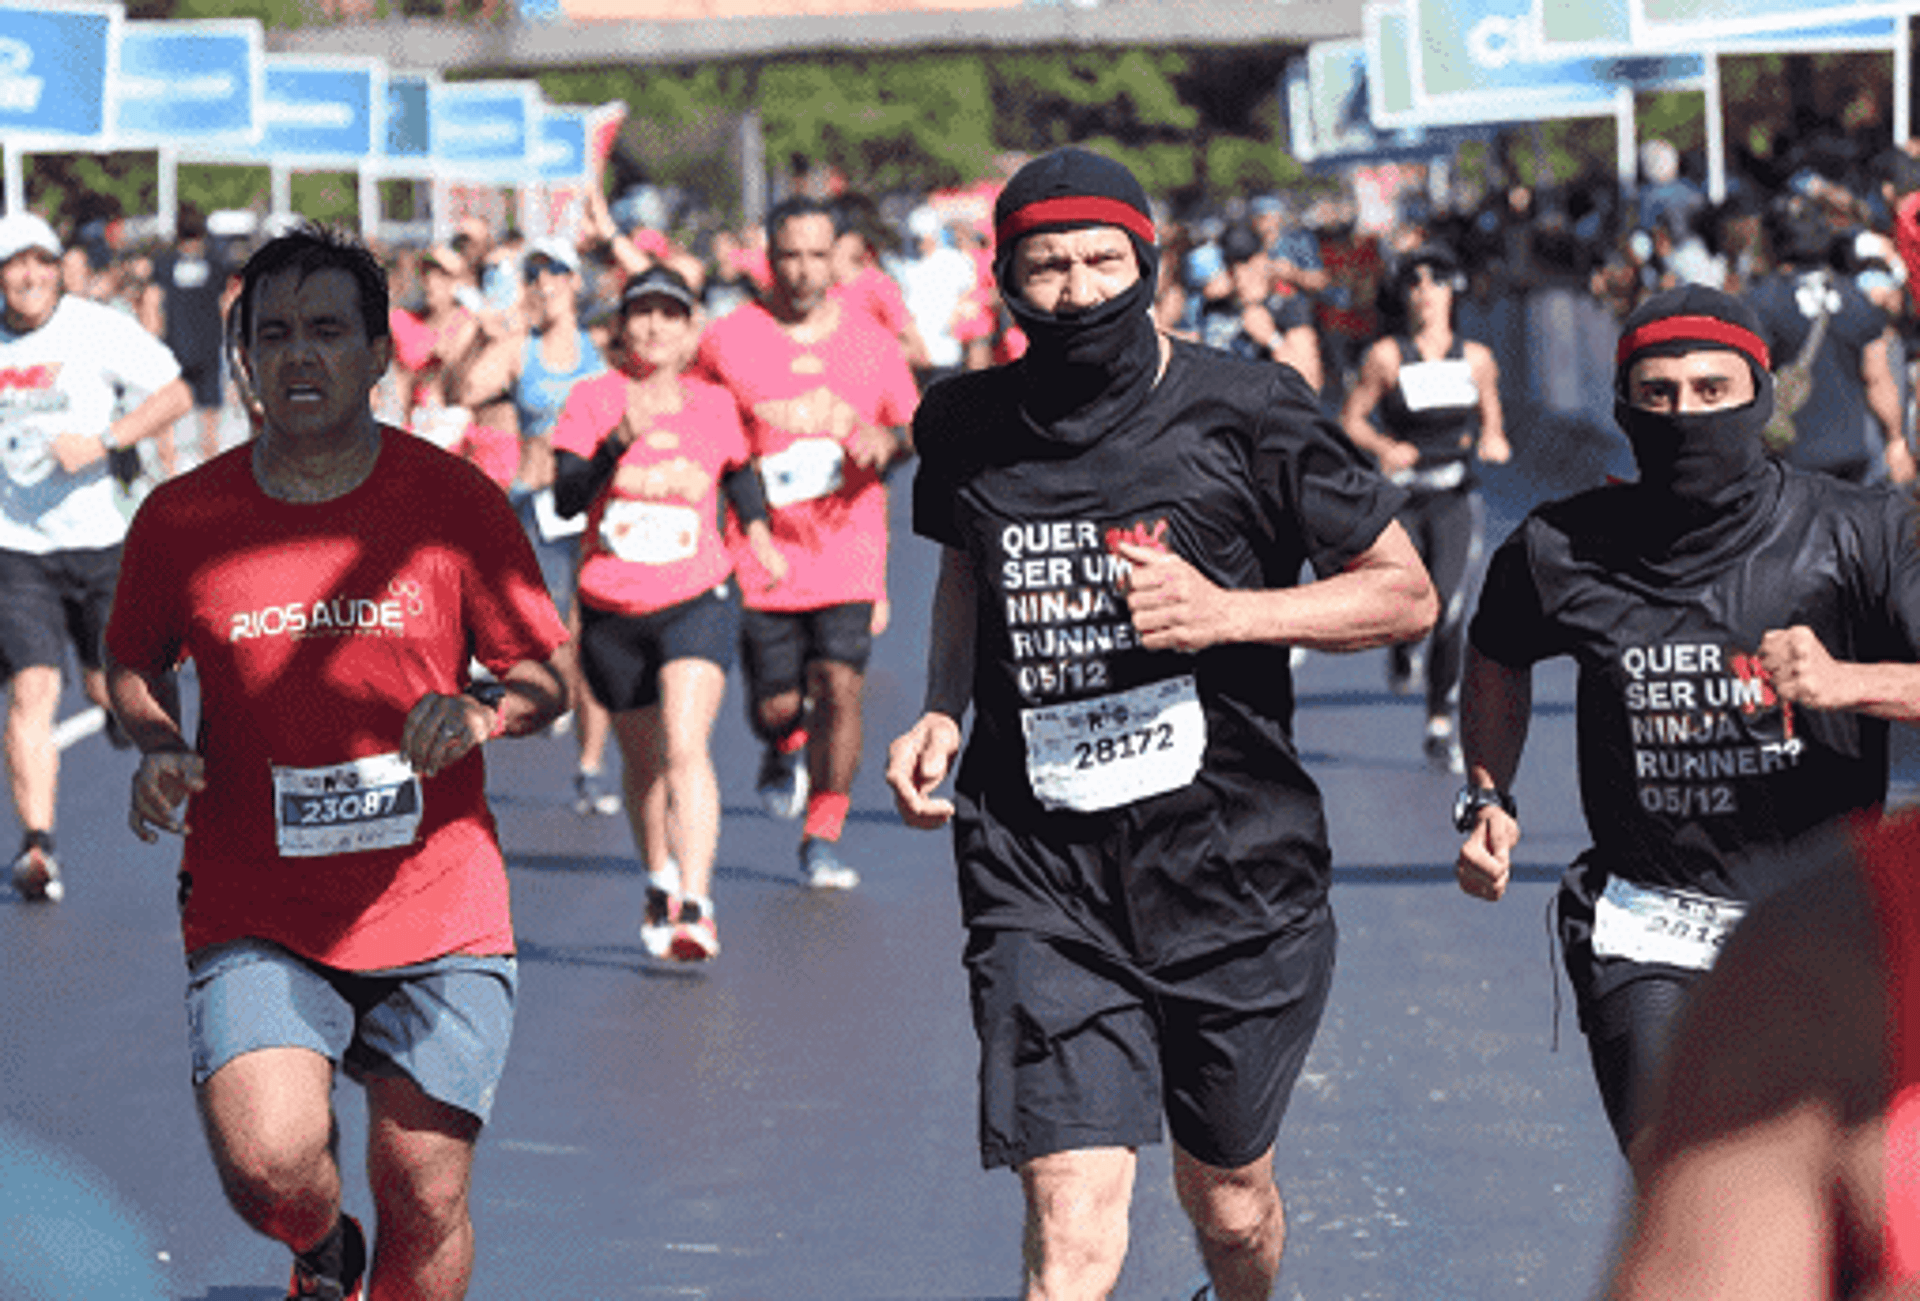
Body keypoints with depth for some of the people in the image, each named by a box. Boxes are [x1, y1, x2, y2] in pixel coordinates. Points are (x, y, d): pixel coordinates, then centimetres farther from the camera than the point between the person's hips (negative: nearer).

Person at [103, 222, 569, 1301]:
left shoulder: (454, 502, -1)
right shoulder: (181, 519, 0)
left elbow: (548, 678, 5)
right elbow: (133, 666, 16)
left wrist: (480, 713, -17)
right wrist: (159, 750, -6)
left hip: (439, 911, 1)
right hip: (256, 918, 0)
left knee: (427, 1200, 1)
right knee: (268, 1163, -19)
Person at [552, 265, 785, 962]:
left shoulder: (714, 406, 2)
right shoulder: (592, 399, -4)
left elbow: (739, 472, 24)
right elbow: (566, 498, -17)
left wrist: (757, 527, 8)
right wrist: (620, 441, -30)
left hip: (698, 601, -1)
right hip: (611, 613, 1)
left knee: (686, 747, -21)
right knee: (645, 762, 14)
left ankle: (695, 906, -28)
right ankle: (660, 885, 39)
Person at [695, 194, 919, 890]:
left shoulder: (870, 342, 6)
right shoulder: (726, 343, 0)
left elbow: (915, 426, 18)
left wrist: (888, 440, -5)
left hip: (849, 552, 1)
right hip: (762, 556, -1)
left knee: (839, 690, -12)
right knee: (776, 705, 0)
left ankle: (823, 839, 1)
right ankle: (785, 749, 39)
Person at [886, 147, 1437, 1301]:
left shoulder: (1245, 414, -7)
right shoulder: (966, 428, 3)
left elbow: (1407, 594, -1)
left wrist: (1226, 613, -15)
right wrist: (943, 711, 8)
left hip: (1231, 868, -1)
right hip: (1040, 873, 1)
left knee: (1228, 1200, 17)